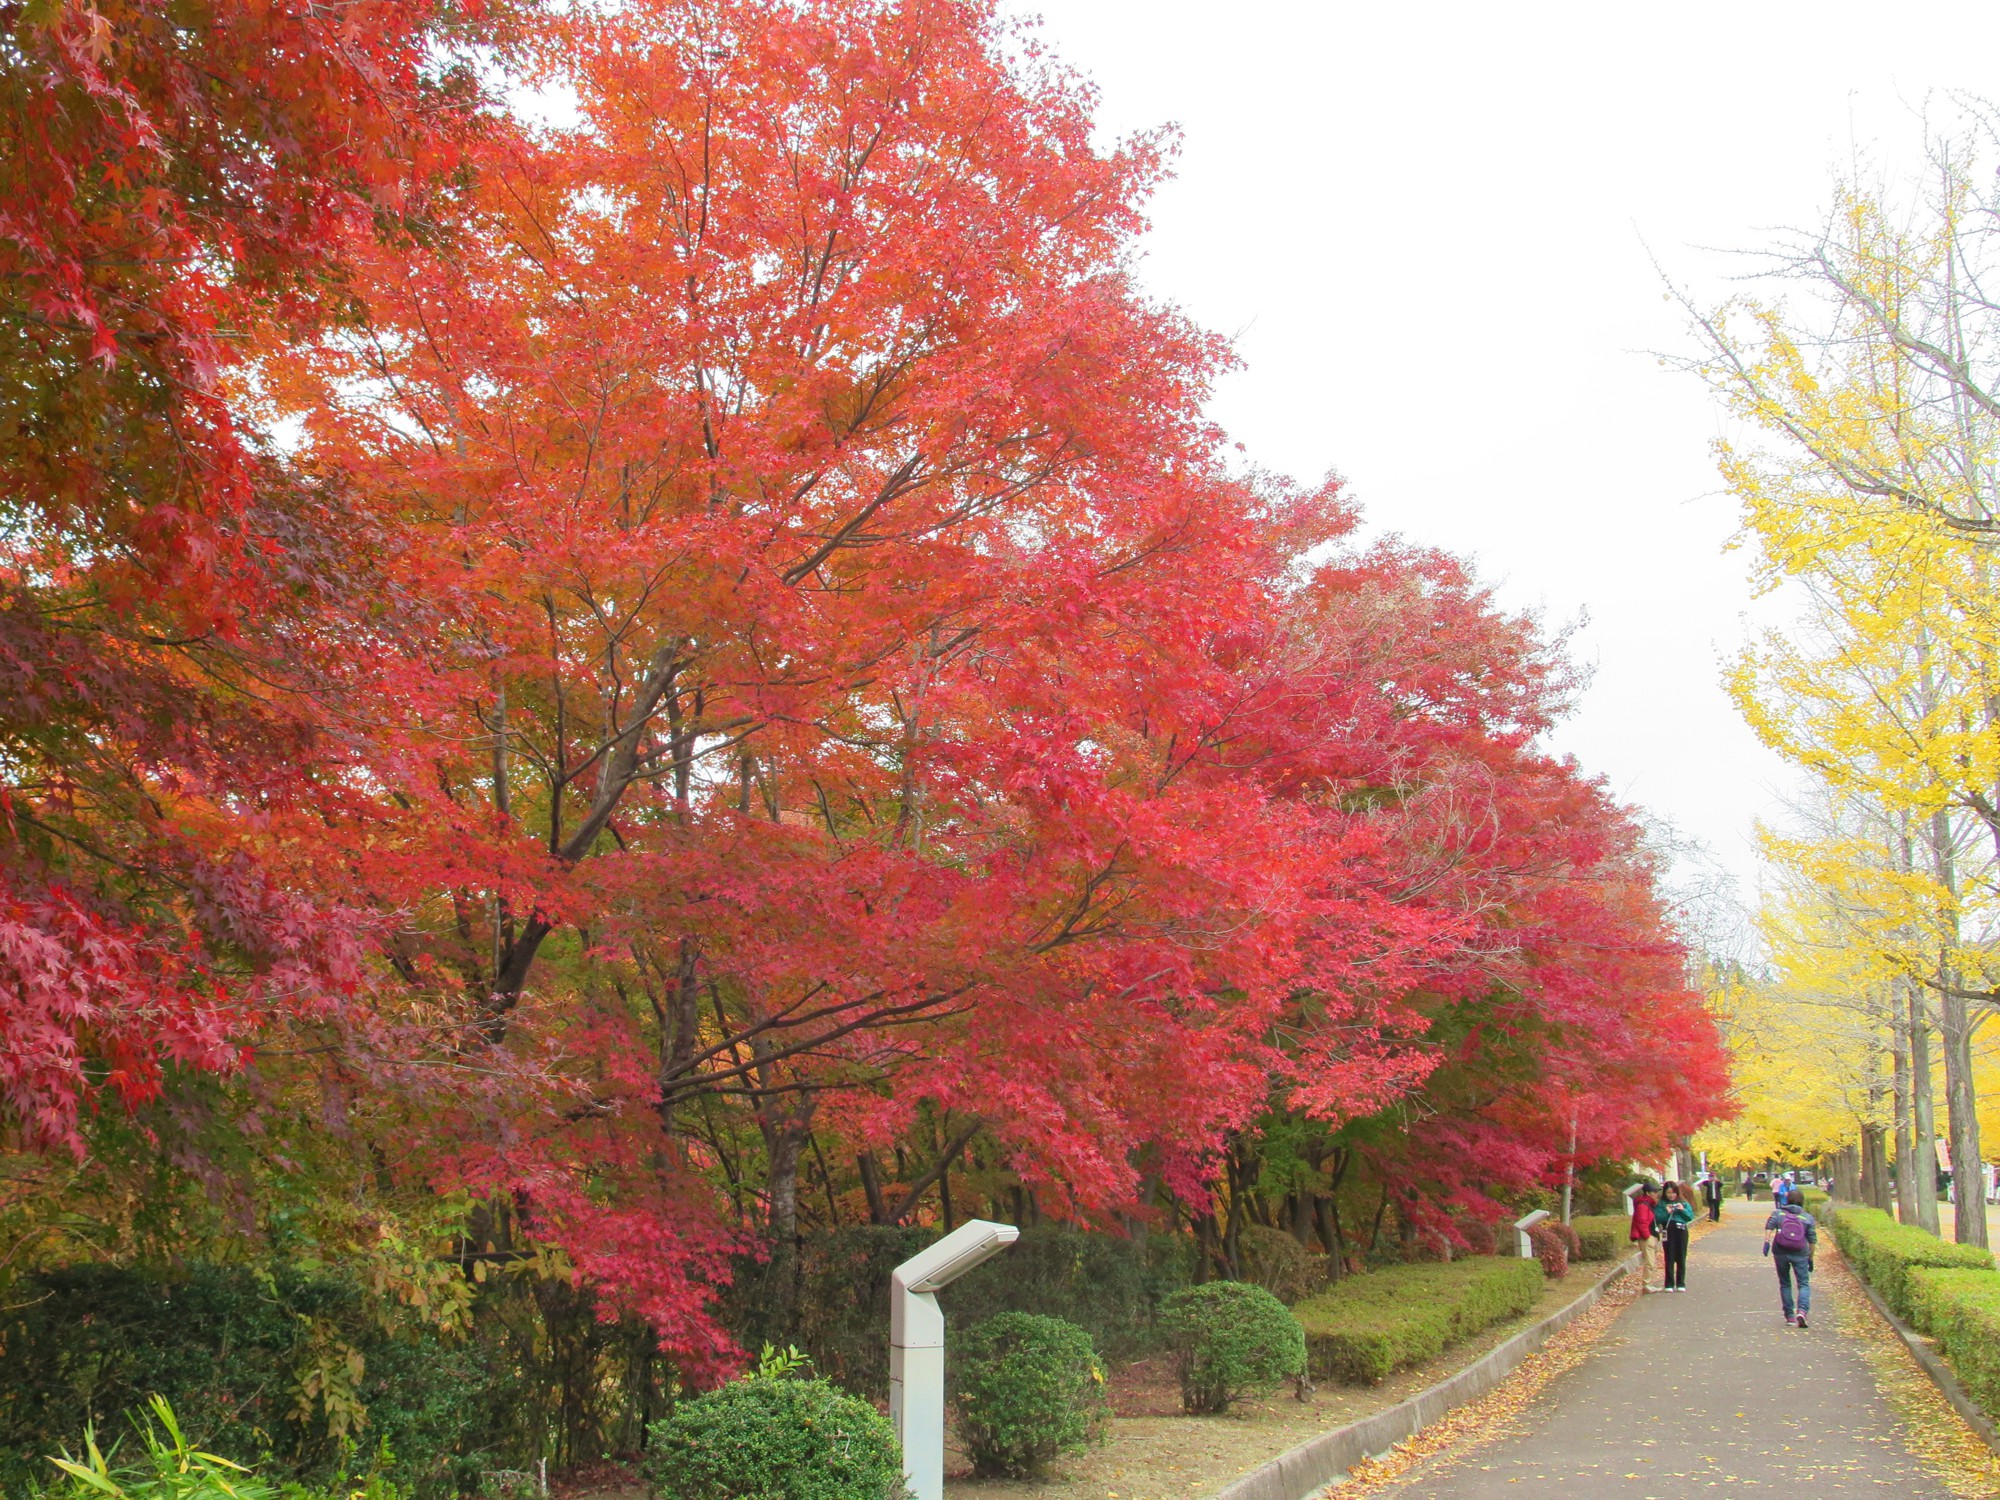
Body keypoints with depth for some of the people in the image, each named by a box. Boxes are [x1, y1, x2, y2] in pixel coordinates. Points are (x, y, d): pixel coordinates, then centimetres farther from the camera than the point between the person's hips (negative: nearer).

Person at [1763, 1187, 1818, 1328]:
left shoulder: (1777, 1213, 5)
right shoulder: (1807, 1218, 4)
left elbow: (1769, 1226, -13)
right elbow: (1812, 1240, 4)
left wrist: (1767, 1242, -19)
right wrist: (1811, 1258, 12)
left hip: (1780, 1253, 1)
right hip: (1800, 1254, -1)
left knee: (1784, 1284, 14)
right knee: (1804, 1284, 3)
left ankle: (1789, 1315, 17)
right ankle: (1802, 1311, -20)